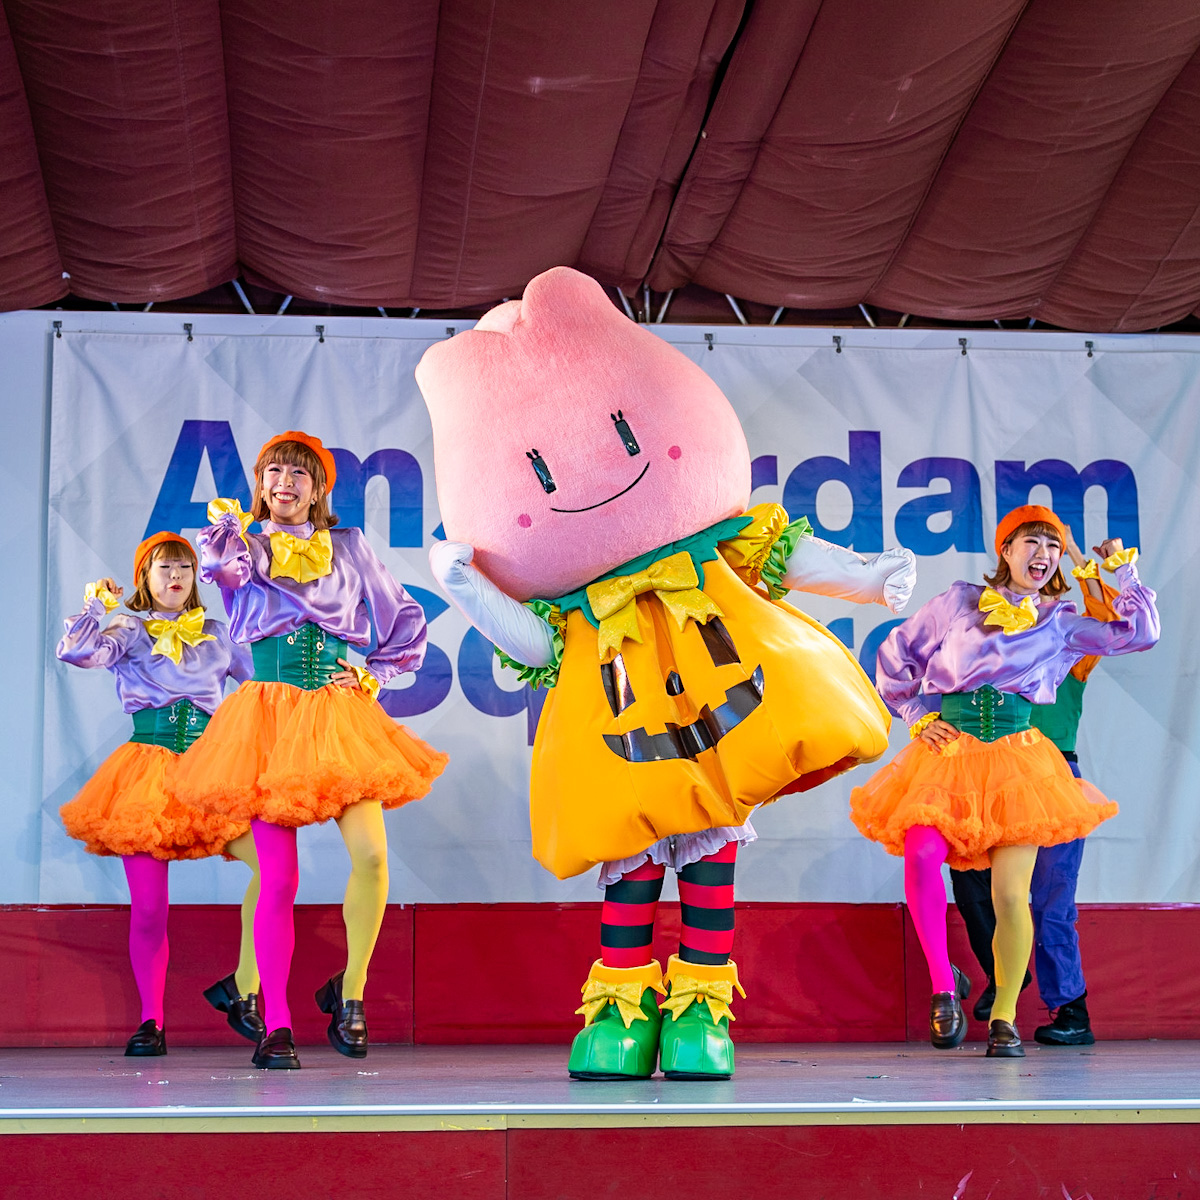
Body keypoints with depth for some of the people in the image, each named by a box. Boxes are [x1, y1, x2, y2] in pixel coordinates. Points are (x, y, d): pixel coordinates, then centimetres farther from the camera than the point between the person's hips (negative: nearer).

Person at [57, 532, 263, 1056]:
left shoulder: (217, 634, 18)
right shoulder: (130, 633, 10)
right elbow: (75, 651, -9)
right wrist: (97, 603, 1)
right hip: (149, 765, -2)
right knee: (148, 908, -3)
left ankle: (242, 987, -5)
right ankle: (151, 1022, 10)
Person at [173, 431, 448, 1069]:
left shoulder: (350, 548, 15)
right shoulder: (249, 546, 10)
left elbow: (408, 622, 20)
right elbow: (223, 566, -16)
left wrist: (374, 675, 8)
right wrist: (227, 530, -36)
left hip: (340, 713, 1)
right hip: (269, 716, -1)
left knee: (371, 854, -17)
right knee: (278, 877, -5)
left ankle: (350, 991, 4)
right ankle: (276, 1025, 3)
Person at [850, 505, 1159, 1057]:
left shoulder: (1061, 624, 16)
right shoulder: (960, 601, 14)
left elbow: (1140, 634, 11)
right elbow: (895, 653, 19)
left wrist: (1123, 568, 12)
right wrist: (917, 716, 10)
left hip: (1016, 755, 1)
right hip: (948, 748, -1)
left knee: (1011, 895, -8)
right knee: (921, 852, -27)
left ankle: (1003, 1018, 7)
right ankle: (944, 984, -11)